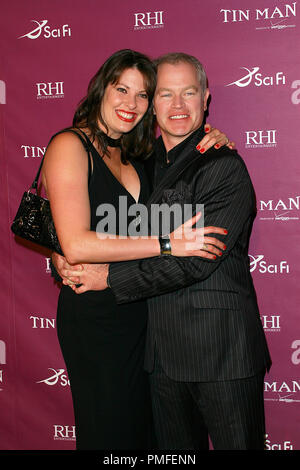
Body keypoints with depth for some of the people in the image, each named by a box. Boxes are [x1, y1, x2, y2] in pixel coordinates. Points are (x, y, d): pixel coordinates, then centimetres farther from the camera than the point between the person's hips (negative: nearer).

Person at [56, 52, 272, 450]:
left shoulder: (224, 167, -11)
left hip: (222, 355, -6)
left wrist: (112, 277, -15)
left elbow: (196, 260, -19)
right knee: (176, 450, 18)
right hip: (164, 351, 6)